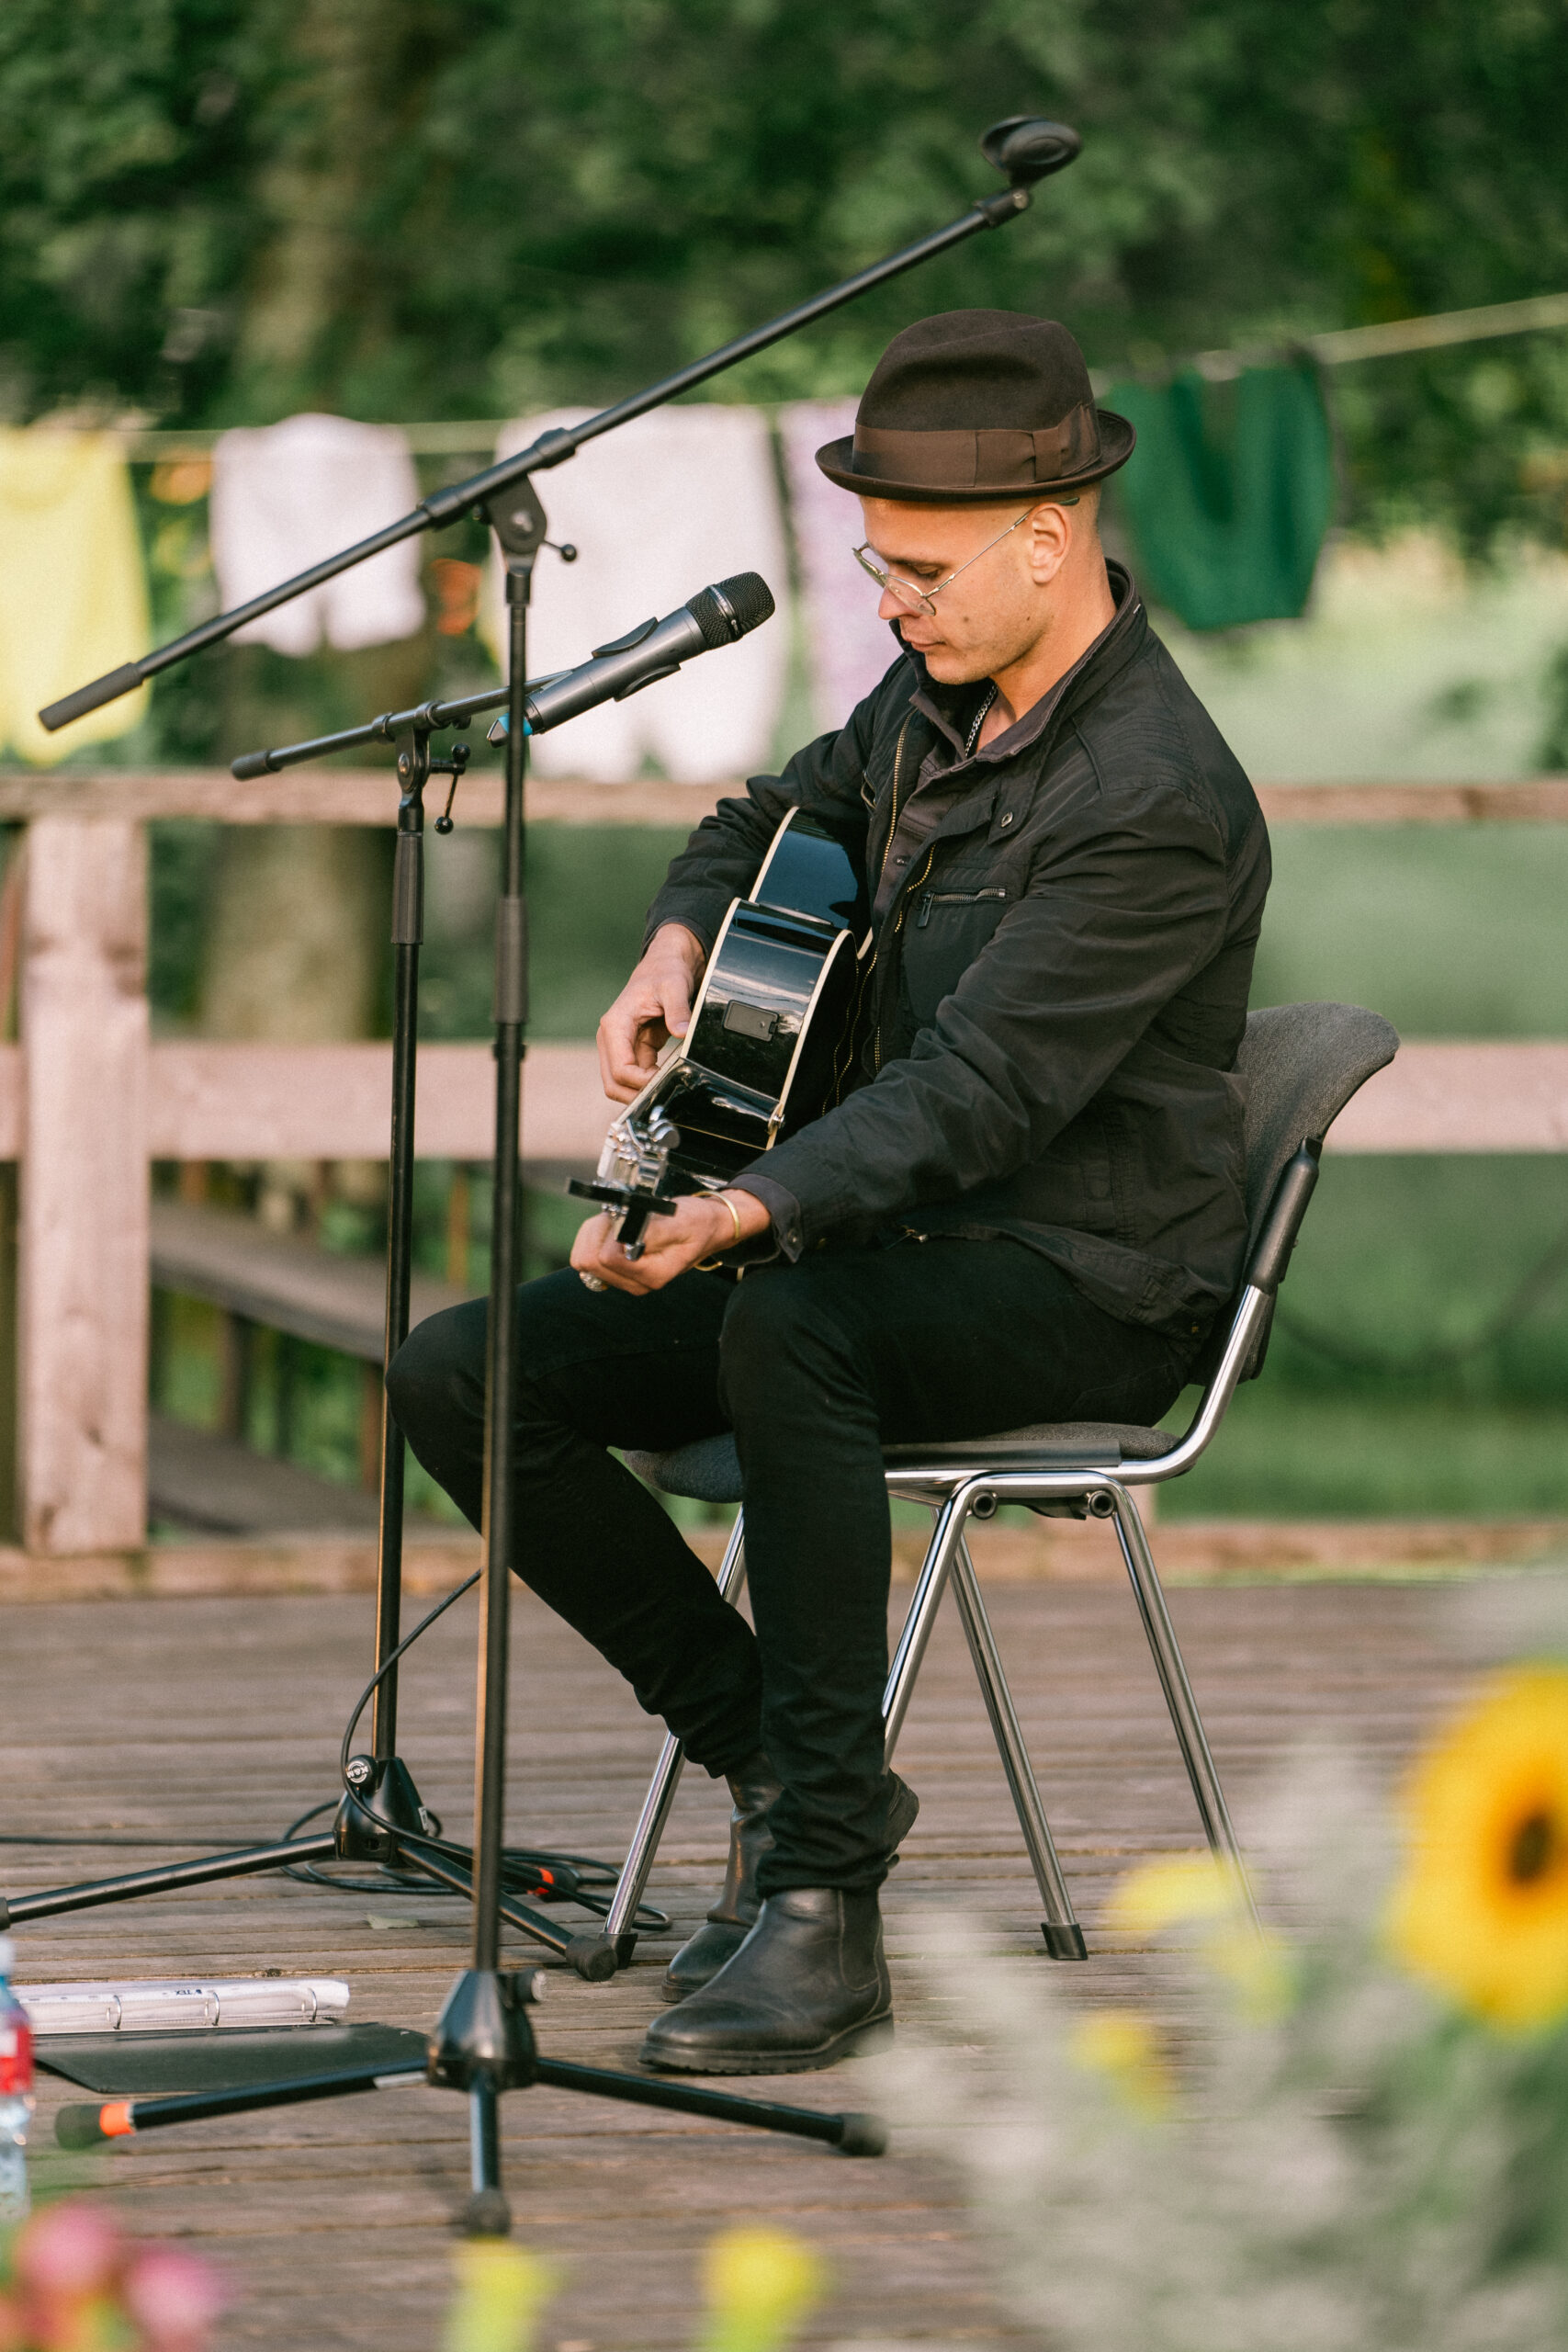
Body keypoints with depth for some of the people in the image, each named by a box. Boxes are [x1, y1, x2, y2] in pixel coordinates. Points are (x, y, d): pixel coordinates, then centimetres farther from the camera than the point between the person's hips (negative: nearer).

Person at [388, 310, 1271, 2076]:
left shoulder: (1156, 802, -22)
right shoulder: (940, 690, 6)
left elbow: (975, 1091, -29)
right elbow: (776, 819, 27)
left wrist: (747, 1216, -42)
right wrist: (676, 948, 5)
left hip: (1084, 1284, -9)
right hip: (900, 1235, 9)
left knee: (785, 1327, -41)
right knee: (459, 1375, -6)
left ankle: (824, 1899, -37)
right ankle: (775, 1763, 2)